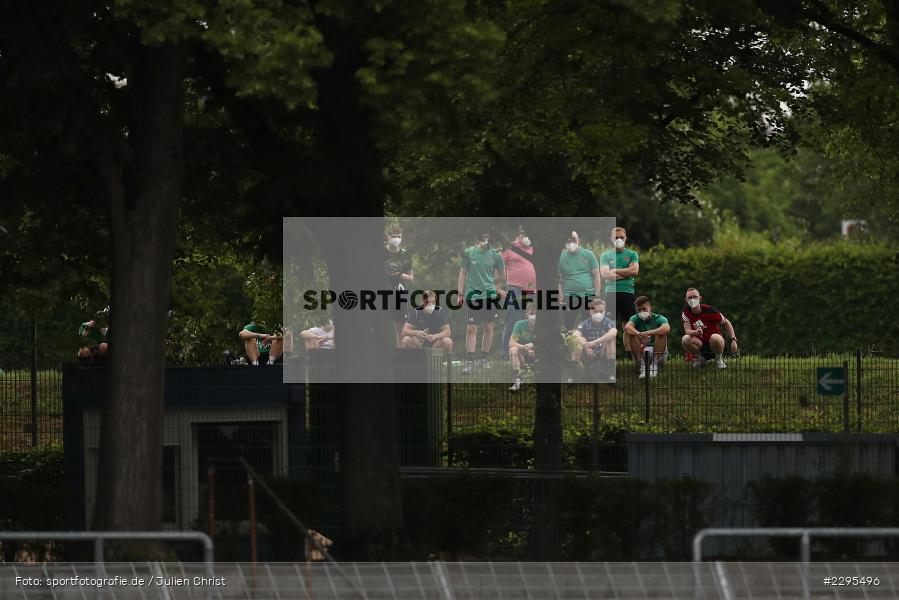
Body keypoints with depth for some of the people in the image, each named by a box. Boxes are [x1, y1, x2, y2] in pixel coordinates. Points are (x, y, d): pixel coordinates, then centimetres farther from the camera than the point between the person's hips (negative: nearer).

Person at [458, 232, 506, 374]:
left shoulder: (495, 255, 1)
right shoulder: (468, 253, 0)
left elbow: (501, 274, 14)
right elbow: (463, 273, 7)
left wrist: (500, 290, 10)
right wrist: (460, 292, 4)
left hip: (490, 295, 1)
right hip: (472, 296, -1)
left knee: (488, 327, 7)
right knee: (471, 328, -7)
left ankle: (484, 359, 21)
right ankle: (470, 361, -6)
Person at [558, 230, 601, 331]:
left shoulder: (588, 254, 3)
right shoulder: (561, 257, 5)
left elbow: (596, 276, 4)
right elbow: (560, 280, 5)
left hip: (588, 296, 0)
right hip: (569, 297, 0)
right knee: (568, 327, 0)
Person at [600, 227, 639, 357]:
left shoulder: (632, 254, 12)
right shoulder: (606, 255, 10)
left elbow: (634, 271, -3)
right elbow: (604, 274, -4)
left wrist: (615, 271, -2)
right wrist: (626, 274, -5)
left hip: (628, 292, 1)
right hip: (611, 292, -1)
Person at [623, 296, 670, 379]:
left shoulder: (659, 319, -6)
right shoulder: (636, 318, 1)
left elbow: (667, 328, -30)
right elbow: (627, 327, -22)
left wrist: (648, 333, -36)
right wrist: (639, 334, -40)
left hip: (658, 354, -2)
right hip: (641, 352, 2)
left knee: (661, 334, -26)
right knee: (633, 335, -20)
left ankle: (654, 365, -24)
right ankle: (643, 365, -22)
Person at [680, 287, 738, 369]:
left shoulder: (709, 310, -15)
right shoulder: (686, 312, -6)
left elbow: (727, 323, -5)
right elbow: (687, 331, -13)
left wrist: (733, 340, -15)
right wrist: (695, 332, -38)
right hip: (700, 343, 2)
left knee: (715, 338, -38)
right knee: (685, 339, -29)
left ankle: (718, 359, -8)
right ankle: (700, 358, -1)